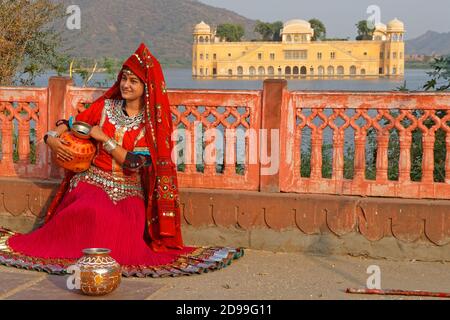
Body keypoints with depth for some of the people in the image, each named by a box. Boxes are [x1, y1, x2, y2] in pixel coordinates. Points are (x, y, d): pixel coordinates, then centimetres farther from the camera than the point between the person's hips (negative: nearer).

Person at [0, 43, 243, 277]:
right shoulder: (105, 106, 7)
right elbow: (70, 124, 14)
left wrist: (104, 138, -11)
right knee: (92, 213, -34)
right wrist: (52, 136, -7)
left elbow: (135, 163, -10)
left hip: (128, 190, -1)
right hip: (93, 180, 1)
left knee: (126, 223, -34)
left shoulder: (151, 123, 0)